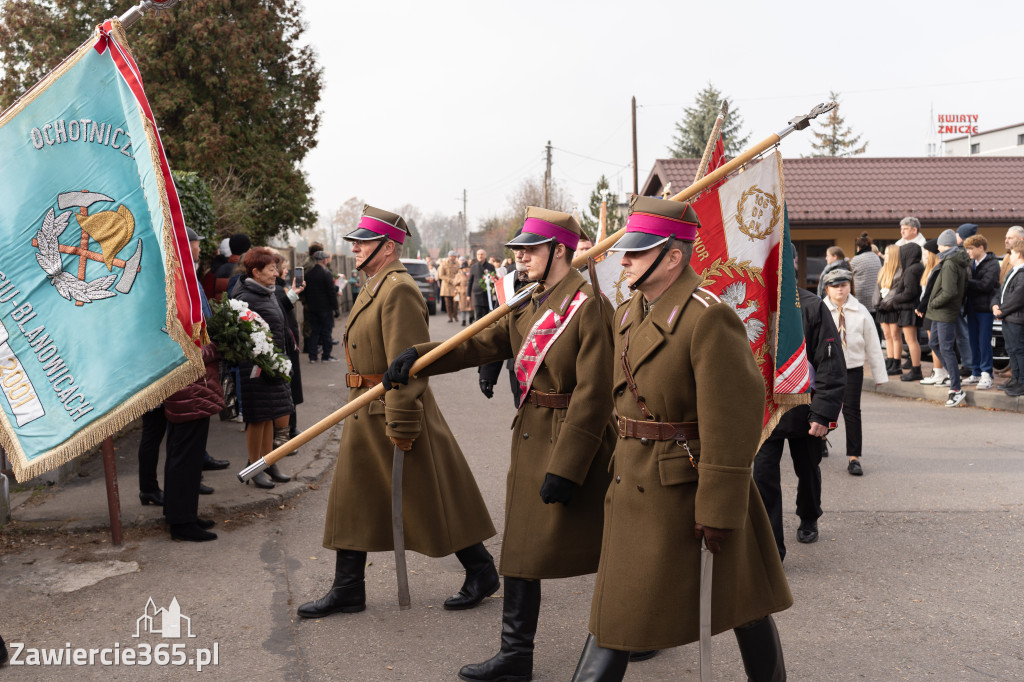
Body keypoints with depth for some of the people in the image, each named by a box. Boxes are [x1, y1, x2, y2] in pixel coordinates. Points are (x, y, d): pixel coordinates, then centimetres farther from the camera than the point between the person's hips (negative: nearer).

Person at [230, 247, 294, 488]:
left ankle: (268, 463, 25)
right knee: (258, 418, 0)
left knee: (272, 416, 14)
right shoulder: (246, 298, -14)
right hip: (256, 368, -9)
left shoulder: (269, 294, 13)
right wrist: (256, 365, -19)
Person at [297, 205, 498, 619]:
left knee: (432, 500, 2)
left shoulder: (399, 290, -18)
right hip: (365, 413, 10)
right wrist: (361, 410, 19)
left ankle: (481, 573, 19)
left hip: (397, 410, -10)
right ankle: (347, 590, 23)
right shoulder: (373, 287, 14)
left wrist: (400, 426, -24)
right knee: (353, 497, 12)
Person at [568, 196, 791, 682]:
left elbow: (732, 421, -22)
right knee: (615, 608, 13)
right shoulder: (627, 315, 8)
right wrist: (620, 467, 16)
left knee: (742, 602, 13)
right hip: (632, 486, 8)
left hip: (688, 487, -7)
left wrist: (718, 509, -20)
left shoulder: (709, 318, -20)